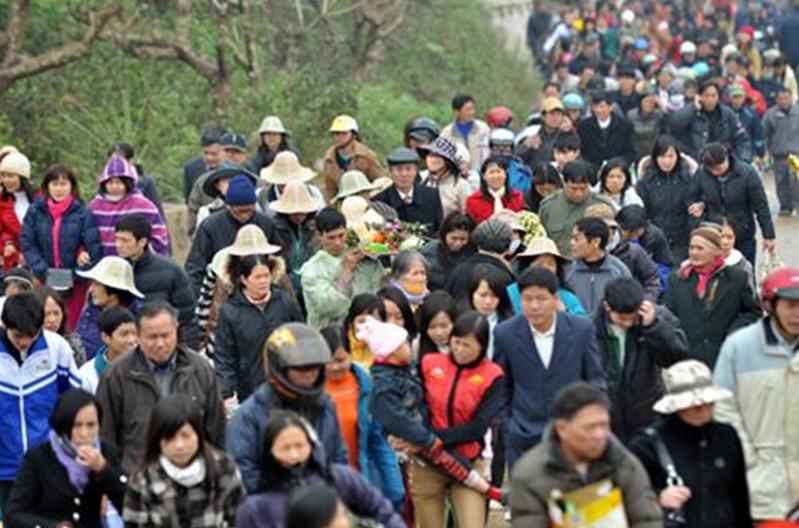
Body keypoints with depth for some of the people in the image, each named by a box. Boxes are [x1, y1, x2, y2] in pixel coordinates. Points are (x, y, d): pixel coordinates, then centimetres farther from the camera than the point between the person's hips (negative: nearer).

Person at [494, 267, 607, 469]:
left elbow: (595, 377, 6)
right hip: (523, 440, 0)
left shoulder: (581, 329, -6)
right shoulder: (505, 333, -6)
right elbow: (501, 385, 7)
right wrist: (507, 425, 4)